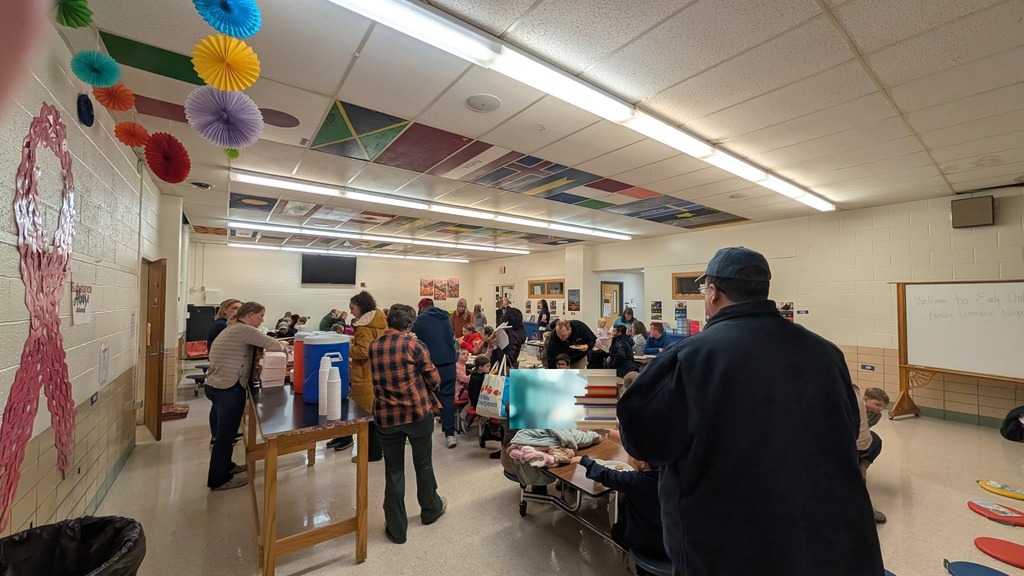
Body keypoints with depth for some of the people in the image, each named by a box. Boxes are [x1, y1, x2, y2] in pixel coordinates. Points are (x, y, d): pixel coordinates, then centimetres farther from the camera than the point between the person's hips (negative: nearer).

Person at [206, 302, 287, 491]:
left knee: (226, 431, 22)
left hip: (217, 386, 11)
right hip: (228, 389, -10)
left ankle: (225, 466, 36)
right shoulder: (243, 329, -16)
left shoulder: (234, 329, 16)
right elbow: (272, 344, -18)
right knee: (226, 433, 1)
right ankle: (219, 479, 14)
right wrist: (284, 350, 0)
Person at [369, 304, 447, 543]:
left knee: (394, 472, 13)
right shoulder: (414, 344, -13)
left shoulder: (373, 347, 0)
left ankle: (397, 529, 24)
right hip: (418, 412, -2)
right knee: (423, 464, 17)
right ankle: (431, 510, 39)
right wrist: (427, 391, 13)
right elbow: (434, 379, -8)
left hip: (386, 416, 2)